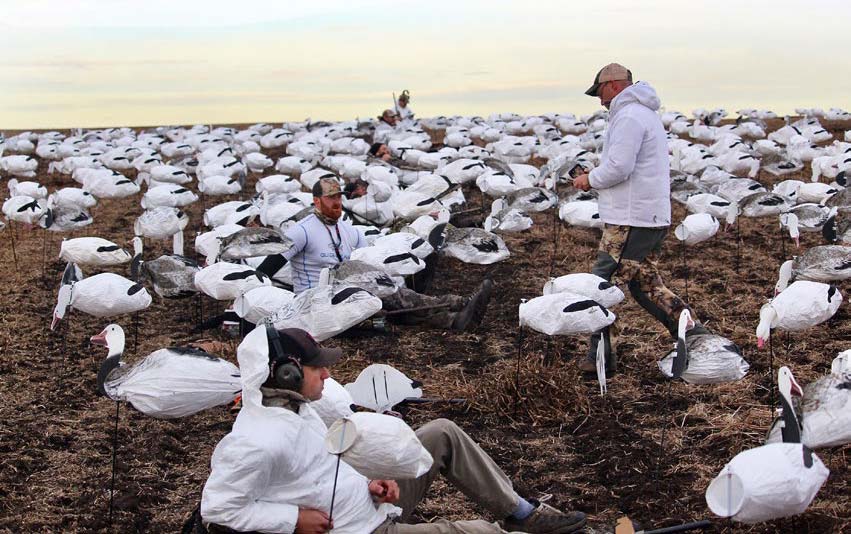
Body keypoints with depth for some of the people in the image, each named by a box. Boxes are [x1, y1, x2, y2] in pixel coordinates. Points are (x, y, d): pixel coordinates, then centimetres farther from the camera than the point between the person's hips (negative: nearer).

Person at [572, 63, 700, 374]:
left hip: (631, 220, -10)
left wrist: (590, 179, -5)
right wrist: (597, 179, 15)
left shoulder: (628, 116, -14)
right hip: (654, 217, 11)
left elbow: (618, 167, -23)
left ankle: (602, 357, 0)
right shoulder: (647, 114, 21)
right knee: (646, 284, 18)